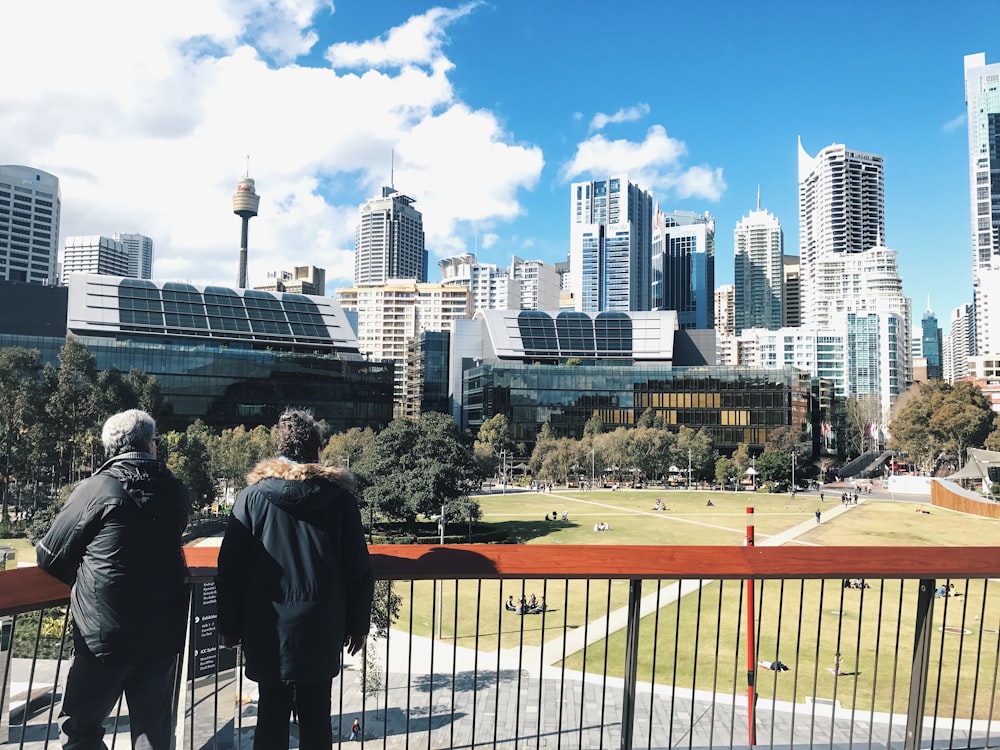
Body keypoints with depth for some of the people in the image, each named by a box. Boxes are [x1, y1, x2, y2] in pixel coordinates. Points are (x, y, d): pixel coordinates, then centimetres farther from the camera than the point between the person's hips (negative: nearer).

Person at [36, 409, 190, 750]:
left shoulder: (94, 490, -10)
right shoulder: (175, 491, 0)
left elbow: (49, 556, -2)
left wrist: (78, 576, 18)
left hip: (104, 636, -4)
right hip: (164, 634, 4)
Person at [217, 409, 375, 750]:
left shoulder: (253, 495, -5)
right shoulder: (340, 497, -4)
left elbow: (230, 569, -4)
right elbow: (358, 570, -2)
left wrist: (230, 626, 7)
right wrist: (358, 623, 8)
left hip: (267, 629, 0)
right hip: (322, 629, 0)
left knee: (271, 717, 12)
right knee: (316, 718, 11)